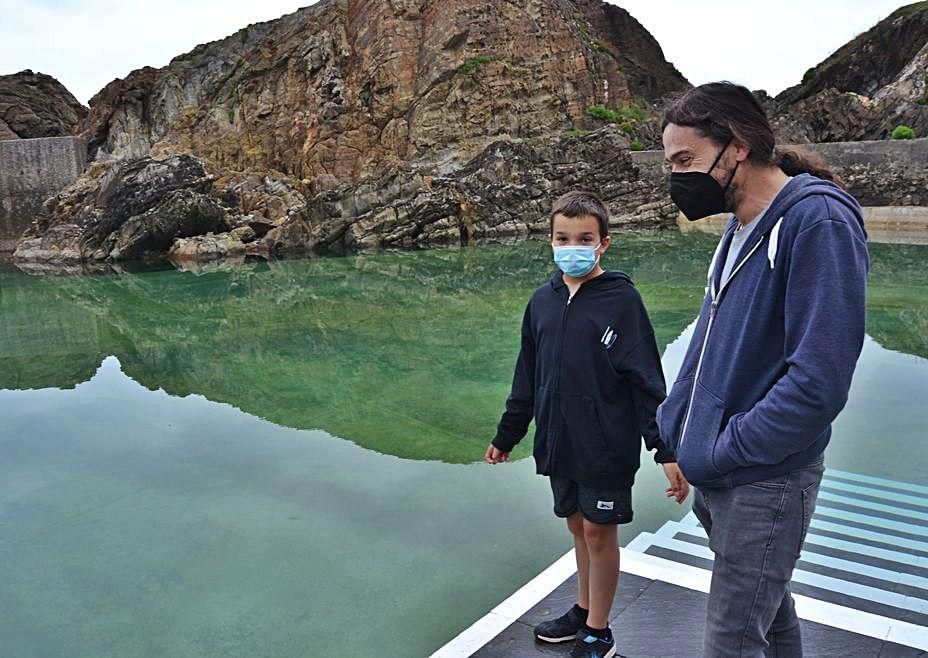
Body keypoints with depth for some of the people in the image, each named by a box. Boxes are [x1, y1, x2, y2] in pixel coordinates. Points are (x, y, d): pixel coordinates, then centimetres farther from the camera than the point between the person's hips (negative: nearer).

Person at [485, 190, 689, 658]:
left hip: (606, 446, -4)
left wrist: (667, 451, -16)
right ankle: (583, 611, 36)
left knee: (599, 531, 6)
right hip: (558, 444, 5)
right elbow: (527, 379, 12)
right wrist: (505, 437, 18)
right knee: (578, 527, 17)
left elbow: (648, 382, -12)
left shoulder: (621, 300, -11)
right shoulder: (542, 301, 4)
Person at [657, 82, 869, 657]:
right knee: (769, 610, 23)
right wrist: (673, 429, 6)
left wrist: (722, 451, -18)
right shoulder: (739, 227, 9)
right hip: (714, 478, 8)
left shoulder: (820, 221, -19)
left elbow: (819, 379, -24)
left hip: (765, 481, -8)